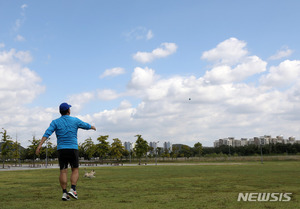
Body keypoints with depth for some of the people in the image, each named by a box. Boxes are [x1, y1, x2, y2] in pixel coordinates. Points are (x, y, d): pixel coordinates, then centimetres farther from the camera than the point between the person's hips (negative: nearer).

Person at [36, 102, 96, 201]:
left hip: (61, 149, 1)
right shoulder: (75, 120, 3)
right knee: (75, 170, 8)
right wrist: (92, 127, 40)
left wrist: (40, 145, -13)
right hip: (73, 148, -1)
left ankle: (64, 193, -1)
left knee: (63, 171, 2)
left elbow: (47, 133, -9)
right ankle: (72, 189, -7)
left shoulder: (55, 122, 3)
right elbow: (86, 126, 18)